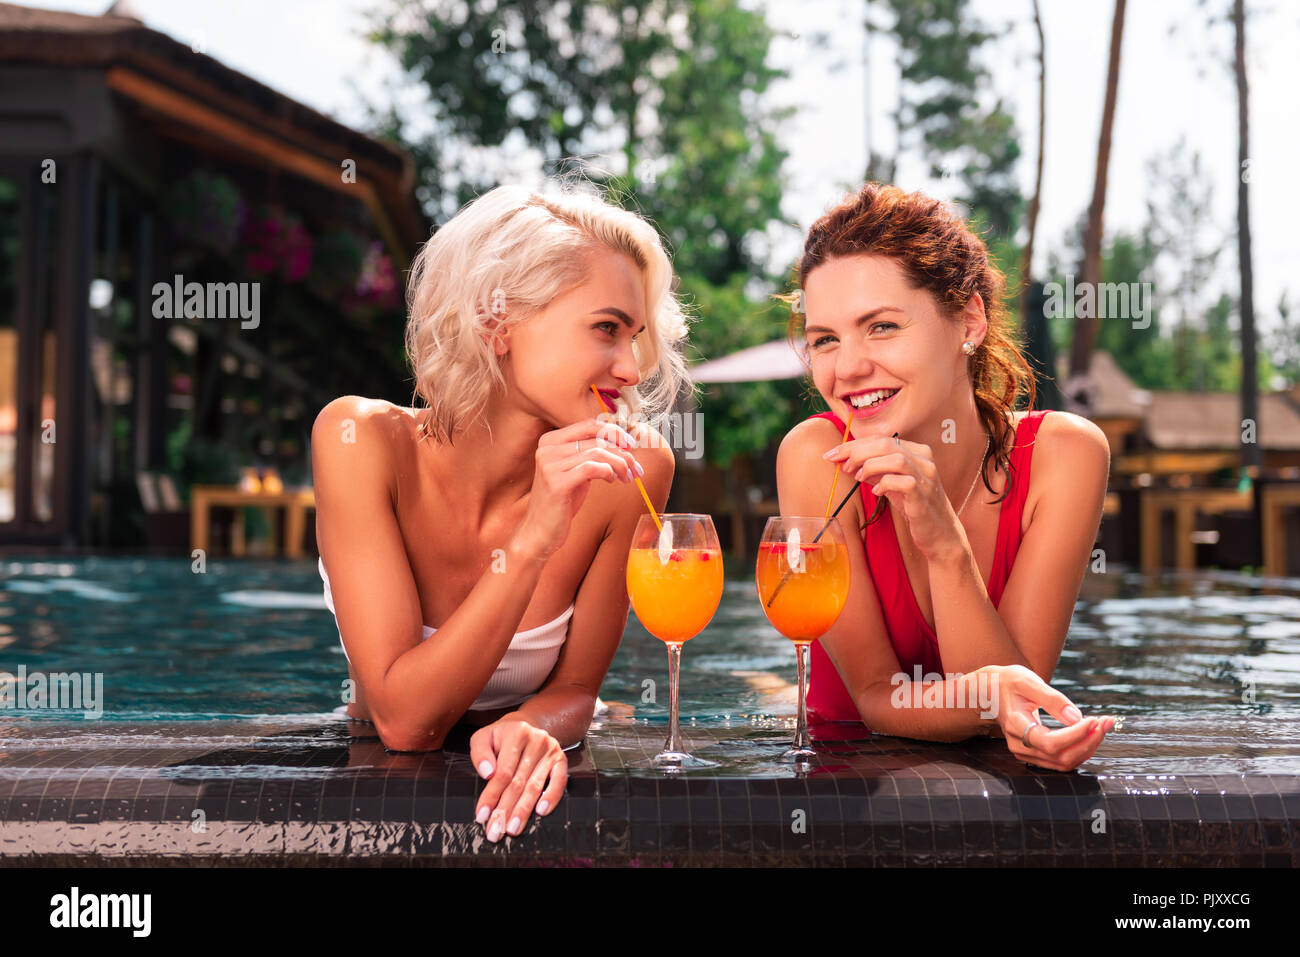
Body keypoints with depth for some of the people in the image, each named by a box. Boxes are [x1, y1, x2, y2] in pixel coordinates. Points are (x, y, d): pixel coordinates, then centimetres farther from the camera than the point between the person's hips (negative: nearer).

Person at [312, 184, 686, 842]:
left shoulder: (627, 473, -15)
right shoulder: (361, 438, -18)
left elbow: (575, 687, -5)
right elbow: (404, 720, -23)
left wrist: (533, 729, -27)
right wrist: (533, 541, -33)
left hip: (517, 793, 1)